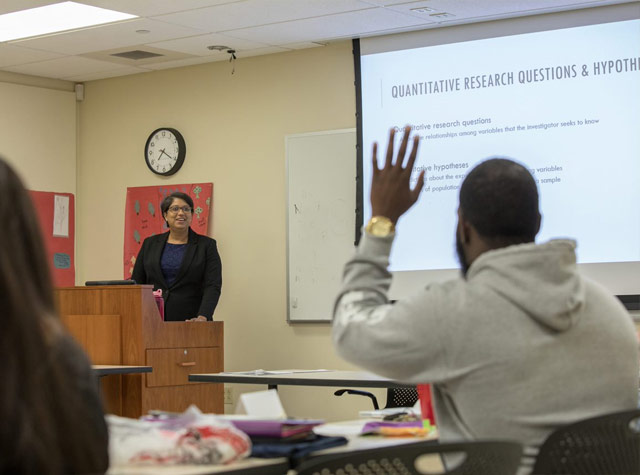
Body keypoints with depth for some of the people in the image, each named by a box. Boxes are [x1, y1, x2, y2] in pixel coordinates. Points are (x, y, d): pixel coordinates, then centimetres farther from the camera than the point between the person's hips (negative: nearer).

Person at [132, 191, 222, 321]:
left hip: (190, 322, -2)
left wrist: (203, 317, -22)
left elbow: (213, 286, -7)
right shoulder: (150, 244, 10)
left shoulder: (206, 246, 2)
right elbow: (136, 283, 11)